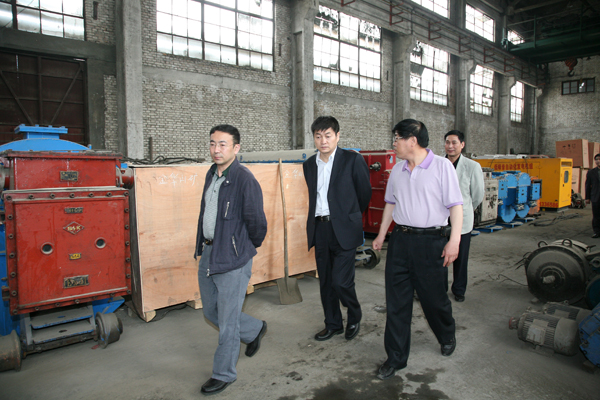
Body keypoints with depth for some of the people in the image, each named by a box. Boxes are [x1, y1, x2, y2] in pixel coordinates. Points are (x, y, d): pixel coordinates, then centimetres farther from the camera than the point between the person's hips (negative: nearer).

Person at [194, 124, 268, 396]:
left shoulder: (245, 180, -18)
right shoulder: (211, 175, 9)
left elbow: (257, 222, -14)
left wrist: (249, 248, 1)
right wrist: (203, 246, 18)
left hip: (233, 259, -8)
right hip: (207, 254, 9)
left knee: (227, 321, 5)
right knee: (210, 311, 21)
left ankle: (224, 374, 26)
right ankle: (255, 330, 43)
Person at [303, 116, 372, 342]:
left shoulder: (352, 160, -5)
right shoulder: (309, 165, 10)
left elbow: (365, 193, 3)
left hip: (344, 229, -5)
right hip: (320, 229, 5)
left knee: (341, 281, -7)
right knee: (325, 282, 13)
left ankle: (354, 317, 23)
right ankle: (333, 325, 31)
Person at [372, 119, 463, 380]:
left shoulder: (442, 166, -6)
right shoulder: (397, 170, 10)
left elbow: (455, 206, -9)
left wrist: (454, 241, -15)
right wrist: (382, 235, 18)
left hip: (431, 241, -4)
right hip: (400, 239, 5)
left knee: (433, 297, 11)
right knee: (396, 301, 5)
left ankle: (447, 337, 44)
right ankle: (396, 358, 19)